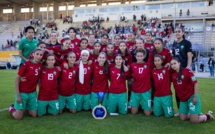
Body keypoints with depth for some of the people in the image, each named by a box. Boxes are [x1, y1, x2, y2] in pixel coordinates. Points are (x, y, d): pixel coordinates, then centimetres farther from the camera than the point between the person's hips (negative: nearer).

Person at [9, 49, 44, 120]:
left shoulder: (41, 65, -1)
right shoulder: (26, 64, -15)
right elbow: (17, 79, -12)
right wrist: (18, 95, -14)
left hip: (33, 93, 5)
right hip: (22, 93, -4)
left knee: (34, 115, 7)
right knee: (18, 117, -1)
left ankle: (26, 107, 34)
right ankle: (12, 108, 29)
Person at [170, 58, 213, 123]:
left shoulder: (187, 71, -13)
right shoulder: (173, 75, 2)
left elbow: (195, 83, -14)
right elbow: (175, 87, 13)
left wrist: (195, 97, -15)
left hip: (192, 97, -6)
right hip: (182, 99, 6)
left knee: (194, 121, -10)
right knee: (182, 118, 6)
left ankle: (209, 115, 17)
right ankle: (197, 114, 28)